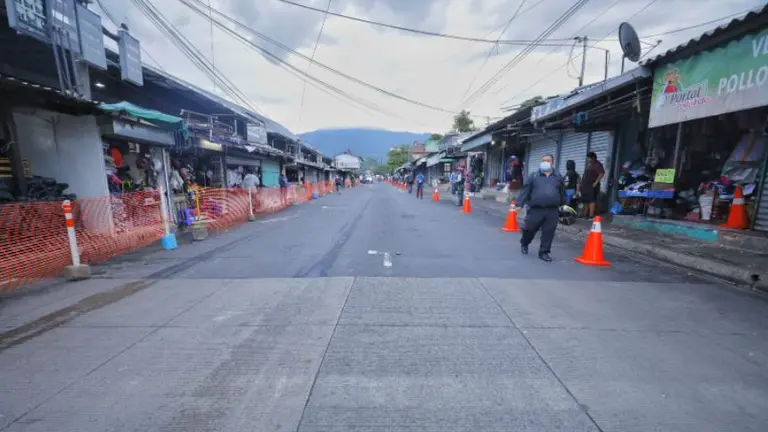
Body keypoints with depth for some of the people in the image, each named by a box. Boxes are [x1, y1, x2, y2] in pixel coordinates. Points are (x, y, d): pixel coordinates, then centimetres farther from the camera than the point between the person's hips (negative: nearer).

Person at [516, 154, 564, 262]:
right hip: (536, 209, -2)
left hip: (552, 211, 2)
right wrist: (519, 204, -8)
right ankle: (524, 244, 34)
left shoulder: (558, 177, 11)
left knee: (548, 232, 2)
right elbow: (525, 191, 0)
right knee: (529, 229, 7)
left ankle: (544, 252, 16)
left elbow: (562, 193, 22)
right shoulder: (534, 176, 3)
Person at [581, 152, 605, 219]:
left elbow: (602, 173, -18)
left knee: (592, 200, -11)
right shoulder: (589, 164, 18)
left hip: (592, 185, -9)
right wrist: (582, 184, 18)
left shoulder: (597, 164, -9)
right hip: (586, 185, 9)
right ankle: (586, 214, 22)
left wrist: (596, 182, -20)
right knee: (586, 200, 13)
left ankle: (591, 215, -12)